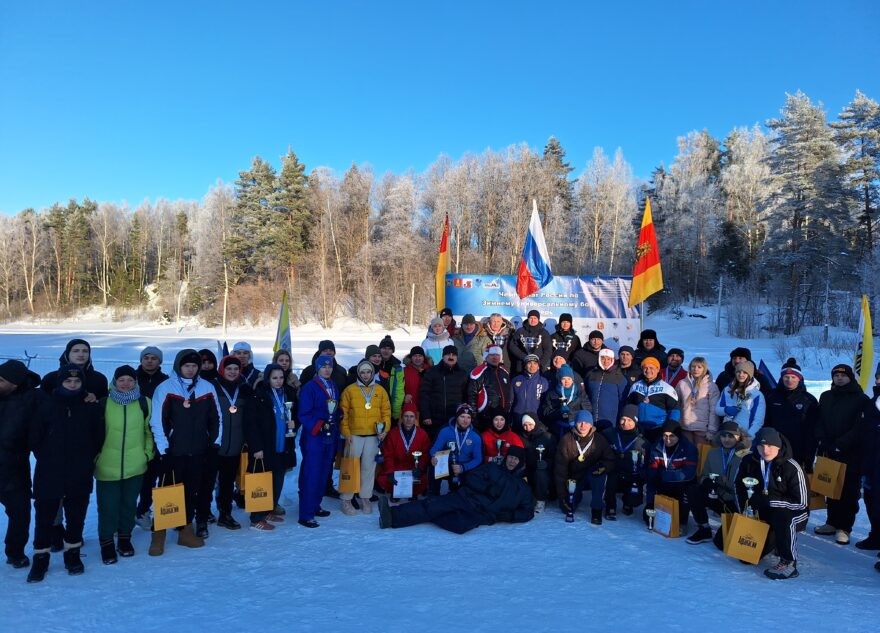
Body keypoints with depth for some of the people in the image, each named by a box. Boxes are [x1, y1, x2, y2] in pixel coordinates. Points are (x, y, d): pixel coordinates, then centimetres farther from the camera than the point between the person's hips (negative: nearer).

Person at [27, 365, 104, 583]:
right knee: (44, 516, 6)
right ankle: (40, 557, 22)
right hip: (49, 474, -1)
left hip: (80, 476, 1)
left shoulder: (91, 407, -2)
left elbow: (99, 438, 5)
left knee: (76, 516, 12)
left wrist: (86, 459, 4)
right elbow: (34, 437, 1)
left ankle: (72, 553, 29)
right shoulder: (47, 405, -4)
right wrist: (46, 459, 3)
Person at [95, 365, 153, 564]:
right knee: (108, 506, 3)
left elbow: (149, 431, 11)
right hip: (107, 467, -2)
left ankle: (125, 538, 31)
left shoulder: (144, 403, 1)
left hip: (135, 466, 2)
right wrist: (95, 456, 4)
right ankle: (106, 543, 21)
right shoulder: (104, 404, -4)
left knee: (129, 504, 13)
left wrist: (148, 453, 7)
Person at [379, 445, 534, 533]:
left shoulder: (523, 488, 18)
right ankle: (393, 515, -35)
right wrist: (488, 488, -6)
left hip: (483, 514, -3)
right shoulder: (492, 468, 20)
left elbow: (528, 513, 13)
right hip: (467, 498, 3)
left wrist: (508, 516, -4)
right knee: (436, 504, -22)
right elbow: (472, 479, 10)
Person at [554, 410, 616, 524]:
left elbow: (610, 459, -8)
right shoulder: (566, 440, -12)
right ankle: (577, 495, 24)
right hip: (574, 478, 1)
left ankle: (596, 509, -18)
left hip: (593, 477, -1)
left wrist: (604, 466, -33)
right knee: (568, 509, -12)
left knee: (601, 472, -34)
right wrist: (562, 494, -12)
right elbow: (560, 468, -9)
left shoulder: (599, 439, -10)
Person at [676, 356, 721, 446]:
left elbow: (714, 410, -4)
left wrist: (712, 431, -8)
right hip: (685, 428, 2)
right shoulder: (682, 384, 4)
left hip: (702, 428, -2)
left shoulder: (711, 386, -1)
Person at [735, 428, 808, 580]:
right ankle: (774, 539, 29)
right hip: (761, 514, 5)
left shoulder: (791, 467, -21)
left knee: (782, 517, -40)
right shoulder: (748, 461, -10)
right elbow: (739, 487, 8)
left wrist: (767, 501, -24)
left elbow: (801, 502, -20)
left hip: (791, 512, -4)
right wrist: (745, 510, -1)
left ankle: (789, 563, -20)